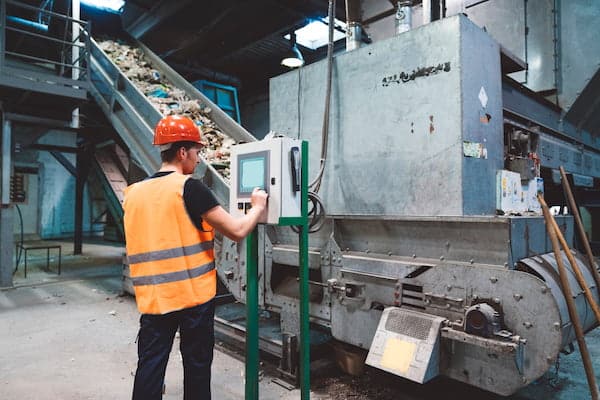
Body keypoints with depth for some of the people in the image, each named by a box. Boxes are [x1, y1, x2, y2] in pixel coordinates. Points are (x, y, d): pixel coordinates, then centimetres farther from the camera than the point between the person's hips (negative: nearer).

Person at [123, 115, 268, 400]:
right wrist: (258, 207, 4)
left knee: (149, 367, 12)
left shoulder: (133, 193, 6)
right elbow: (237, 231, -14)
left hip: (153, 298, 5)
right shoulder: (190, 187, -13)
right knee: (197, 366, 11)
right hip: (194, 294, -5)